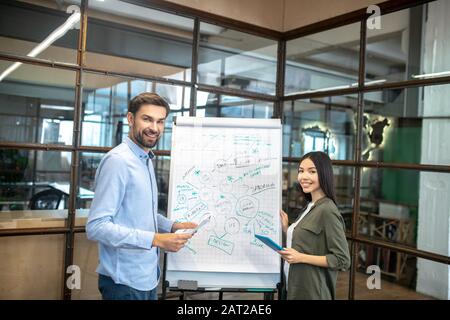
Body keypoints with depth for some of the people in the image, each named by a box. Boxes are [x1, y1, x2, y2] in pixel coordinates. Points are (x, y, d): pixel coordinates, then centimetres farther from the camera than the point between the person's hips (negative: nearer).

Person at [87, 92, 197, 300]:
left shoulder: (146, 160, 9)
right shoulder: (118, 160, -20)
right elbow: (96, 226, -24)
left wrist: (172, 226, 2)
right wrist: (156, 239, -26)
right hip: (125, 282, -9)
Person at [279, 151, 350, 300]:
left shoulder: (327, 210, -19)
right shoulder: (310, 207, 7)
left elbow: (342, 260, -19)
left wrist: (301, 258, -22)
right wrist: (286, 228, 1)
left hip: (313, 291, -8)